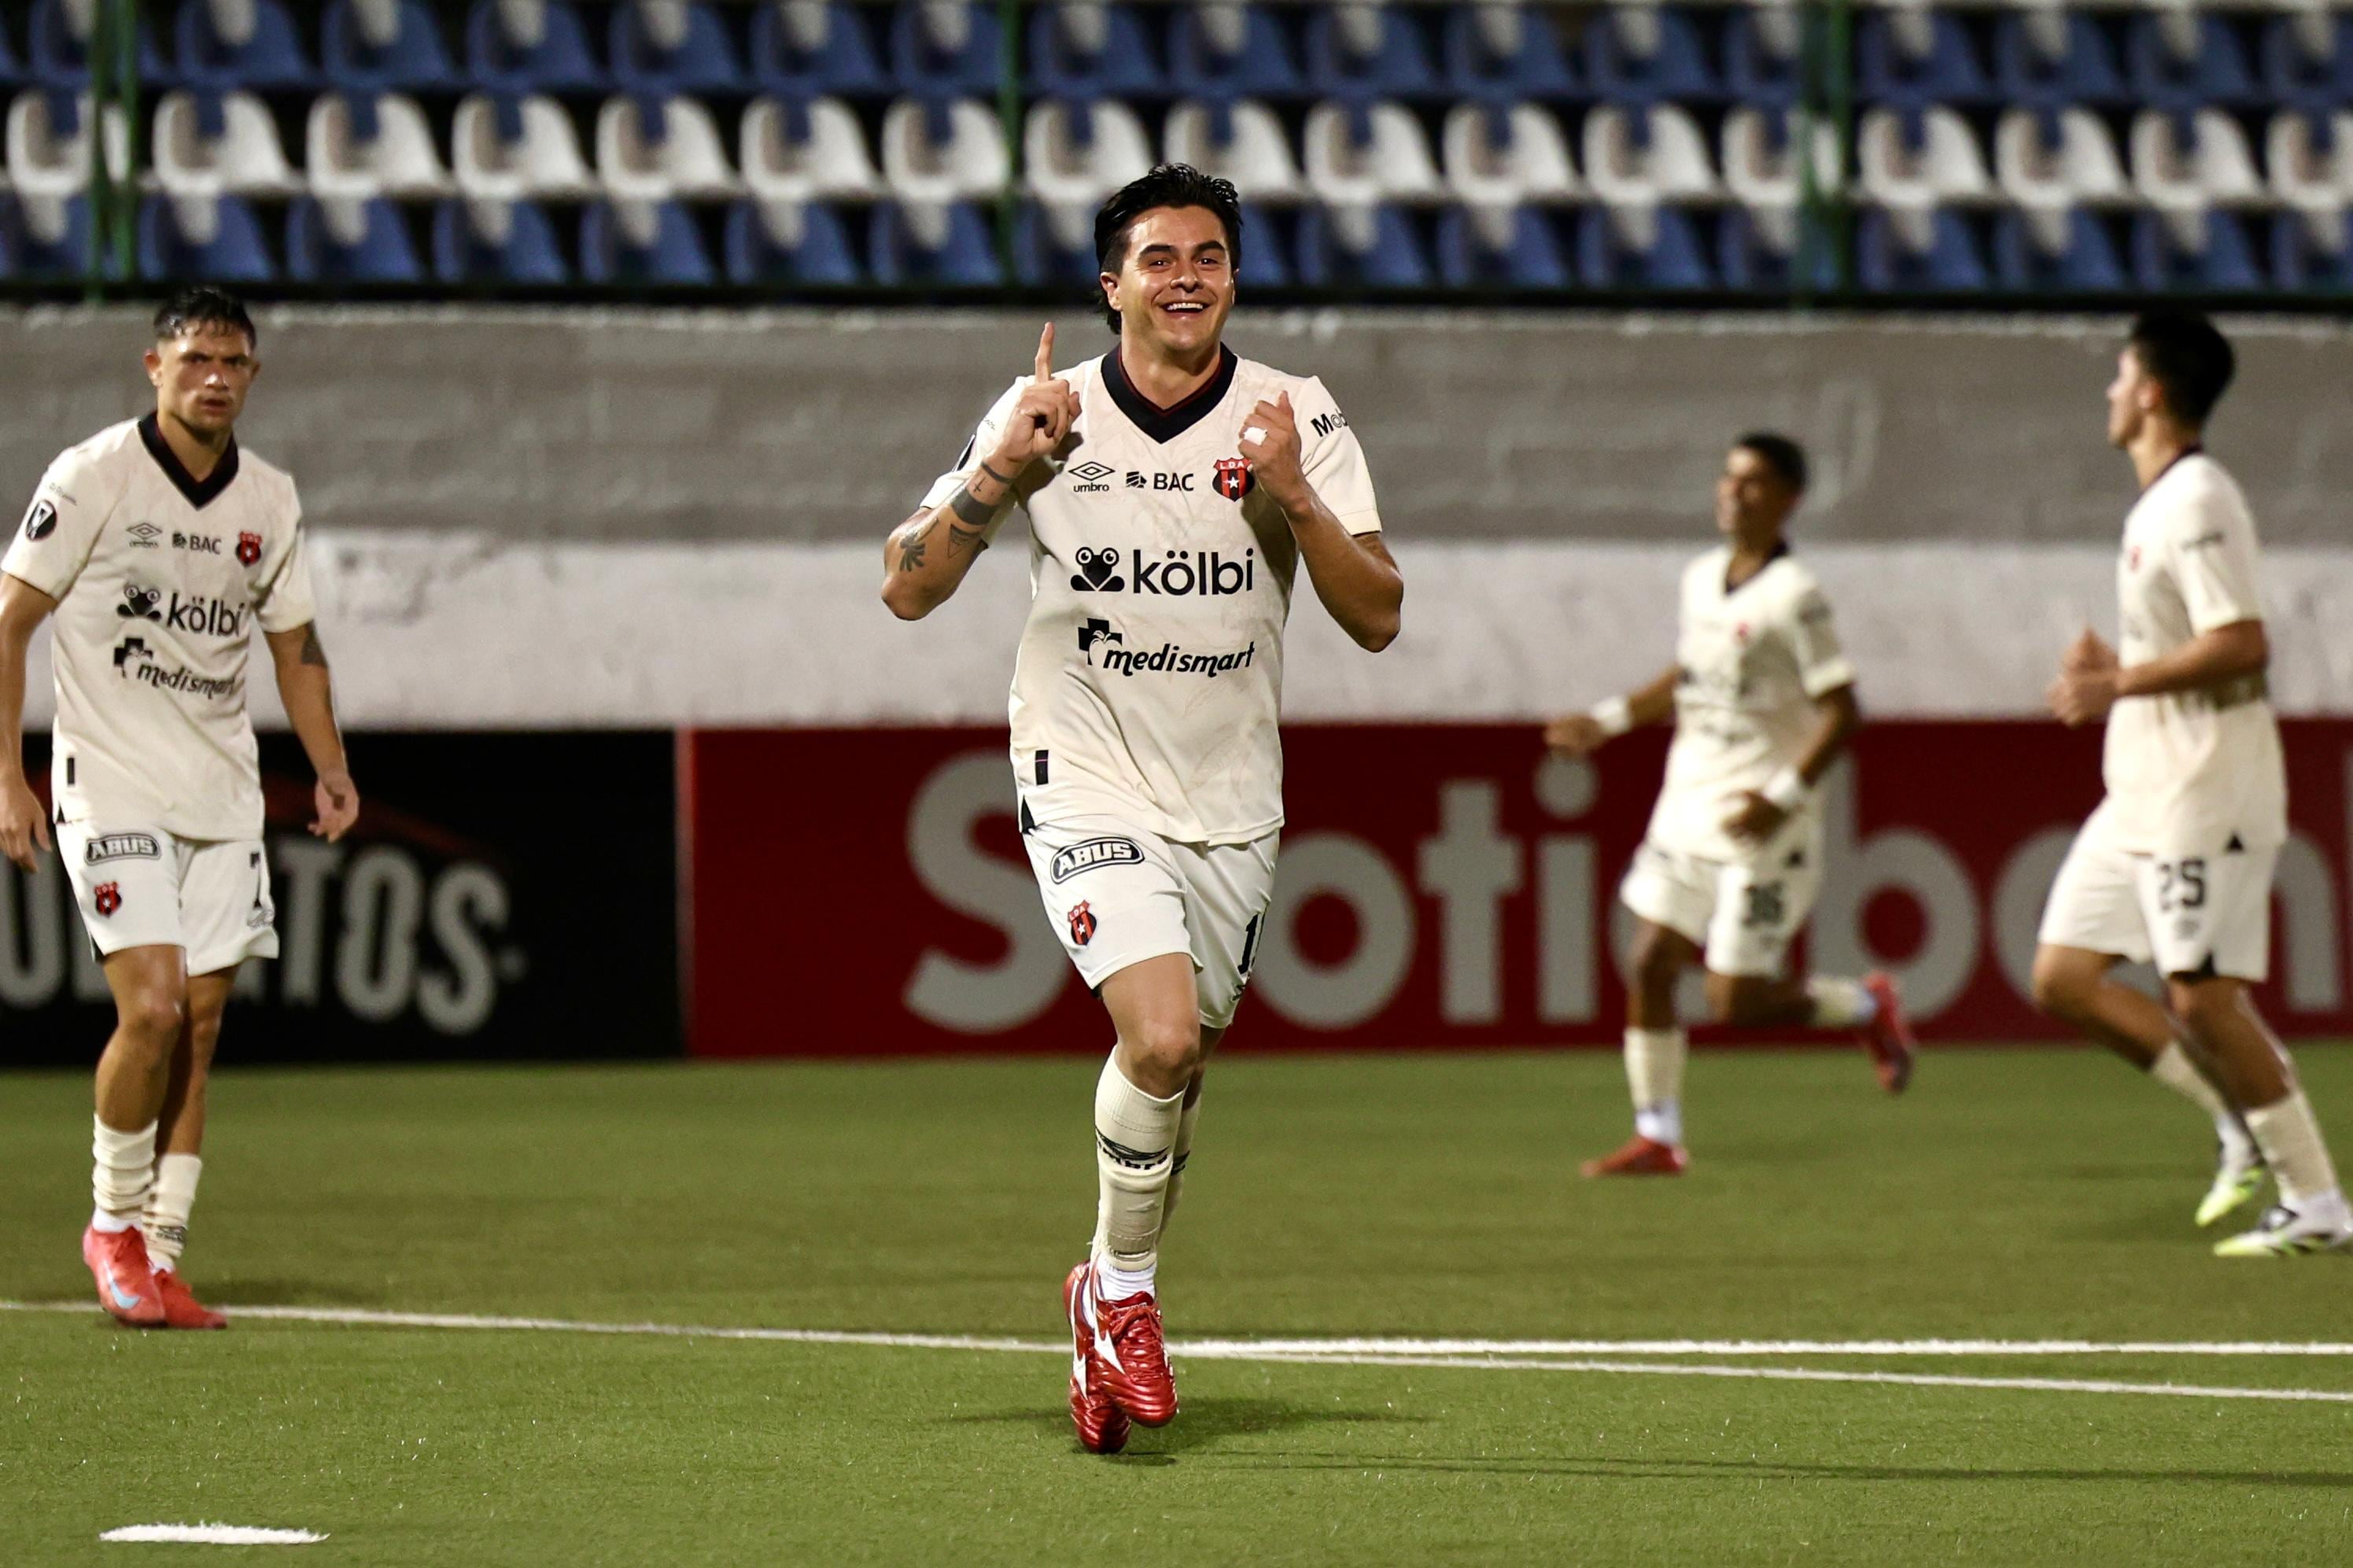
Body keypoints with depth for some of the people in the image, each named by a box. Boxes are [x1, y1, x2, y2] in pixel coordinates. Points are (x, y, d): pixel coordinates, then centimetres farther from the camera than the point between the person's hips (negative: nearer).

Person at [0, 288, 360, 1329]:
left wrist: (330, 768, 4)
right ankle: (113, 1223, 4)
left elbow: (294, 642, 18)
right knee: (152, 1011, -16)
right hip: (113, 790, -5)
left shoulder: (271, 501, 7)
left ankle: (161, 1260, 8)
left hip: (224, 801, 5)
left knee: (200, 1028, 2)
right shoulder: (91, 477, -8)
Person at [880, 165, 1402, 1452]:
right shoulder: (1043, 414, -4)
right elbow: (907, 589, -5)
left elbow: (1377, 619, -6)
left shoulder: (1296, 420, -2)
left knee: (1179, 1061, 8)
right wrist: (1000, 472, -19)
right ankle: (1124, 1288, 0)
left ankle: (1110, 1295, 33)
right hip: (1088, 782, -3)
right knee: (1162, 1035, -22)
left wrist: (1292, 495, -21)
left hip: (1232, 802, 3)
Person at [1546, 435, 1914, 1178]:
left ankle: (1868, 1006, 19)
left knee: (1734, 1002, -6)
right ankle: (1657, 1138, 7)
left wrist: (1783, 798, -24)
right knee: (1648, 966, -1)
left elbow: (1840, 712, -15)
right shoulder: (1701, 579, 9)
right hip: (1687, 808, 7)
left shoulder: (1794, 597, -14)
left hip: (1758, 824, -7)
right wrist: (1607, 722, 20)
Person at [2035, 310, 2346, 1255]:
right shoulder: (2159, 504, 15)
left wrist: (2122, 684, -20)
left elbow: (2242, 644, -25)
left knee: (2203, 999, -10)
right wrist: (2114, 668, 11)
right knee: (2063, 980, 7)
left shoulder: (2196, 504, -16)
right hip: (2142, 791, 10)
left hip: (2204, 790, -10)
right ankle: (2246, 1129, 12)